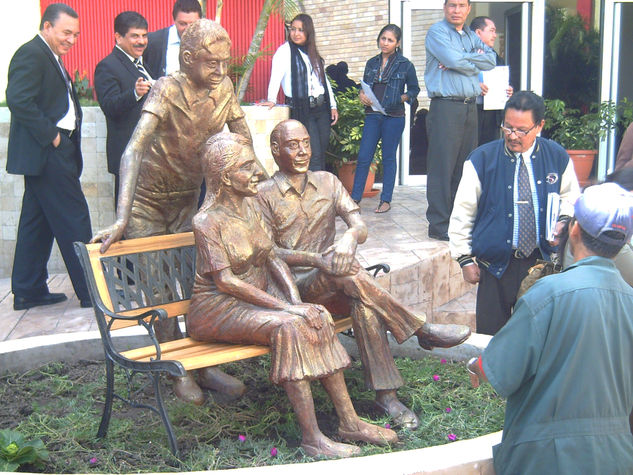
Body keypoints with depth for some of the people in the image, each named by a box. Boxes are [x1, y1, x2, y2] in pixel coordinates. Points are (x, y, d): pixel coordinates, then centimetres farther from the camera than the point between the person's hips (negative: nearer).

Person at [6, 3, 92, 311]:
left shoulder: (50, 57, 20)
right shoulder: (31, 54, -11)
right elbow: (19, 100, -22)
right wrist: (50, 135, -20)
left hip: (53, 151, 11)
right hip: (46, 153, -11)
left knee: (37, 222, 13)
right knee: (74, 221, -7)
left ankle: (28, 291, 20)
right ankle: (91, 291, -2)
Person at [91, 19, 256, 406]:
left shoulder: (223, 88, -11)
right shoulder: (167, 90, -28)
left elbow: (244, 143, 1)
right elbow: (134, 150, -39)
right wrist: (122, 220, -48)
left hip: (188, 196, 5)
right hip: (148, 199, -5)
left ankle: (203, 363, 12)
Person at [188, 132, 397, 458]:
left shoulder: (249, 206, 9)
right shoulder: (208, 220, -14)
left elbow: (273, 258, 6)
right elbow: (226, 281, -21)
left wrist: (297, 301, -12)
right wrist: (286, 307, -25)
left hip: (257, 297, 7)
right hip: (219, 308, -7)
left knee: (318, 317, -17)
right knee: (287, 326, -31)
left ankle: (349, 422, -14)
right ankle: (312, 438, -28)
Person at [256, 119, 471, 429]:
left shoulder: (327, 182, 12)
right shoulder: (264, 195, 1)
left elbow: (360, 226, 1)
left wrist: (350, 236, -26)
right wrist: (316, 260, -24)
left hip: (331, 278, 3)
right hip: (297, 284, -3)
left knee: (364, 304, -31)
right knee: (345, 274, -35)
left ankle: (385, 394, -30)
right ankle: (422, 330, -28)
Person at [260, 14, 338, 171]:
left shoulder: (313, 53, 16)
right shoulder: (285, 51, -2)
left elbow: (324, 80, 21)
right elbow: (276, 75, -17)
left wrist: (333, 106, 17)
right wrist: (272, 99, -30)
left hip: (321, 108, 6)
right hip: (301, 110, -6)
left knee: (322, 154, 6)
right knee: (314, 155, -11)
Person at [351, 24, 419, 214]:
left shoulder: (405, 65, 0)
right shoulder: (372, 63, 11)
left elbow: (414, 89, 6)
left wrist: (403, 98, -12)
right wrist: (362, 95, -1)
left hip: (393, 116, -3)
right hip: (372, 115, 3)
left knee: (388, 158, 4)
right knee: (363, 157, 0)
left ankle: (386, 200, 12)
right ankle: (355, 197, 8)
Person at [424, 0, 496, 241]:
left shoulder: (471, 35, 19)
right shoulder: (437, 31, -3)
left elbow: (491, 59, 6)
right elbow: (453, 60, -18)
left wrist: (463, 59, -8)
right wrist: (474, 65, 1)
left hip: (470, 107, 7)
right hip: (445, 106, -7)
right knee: (442, 167, -7)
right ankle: (439, 225, -3)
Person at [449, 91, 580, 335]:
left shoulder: (557, 157, 1)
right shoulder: (482, 159, -6)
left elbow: (570, 197, 17)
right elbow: (463, 212, -2)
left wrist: (563, 220, -6)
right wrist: (465, 258, -3)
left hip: (542, 260, 2)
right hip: (496, 262, -2)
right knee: (491, 337, 4)